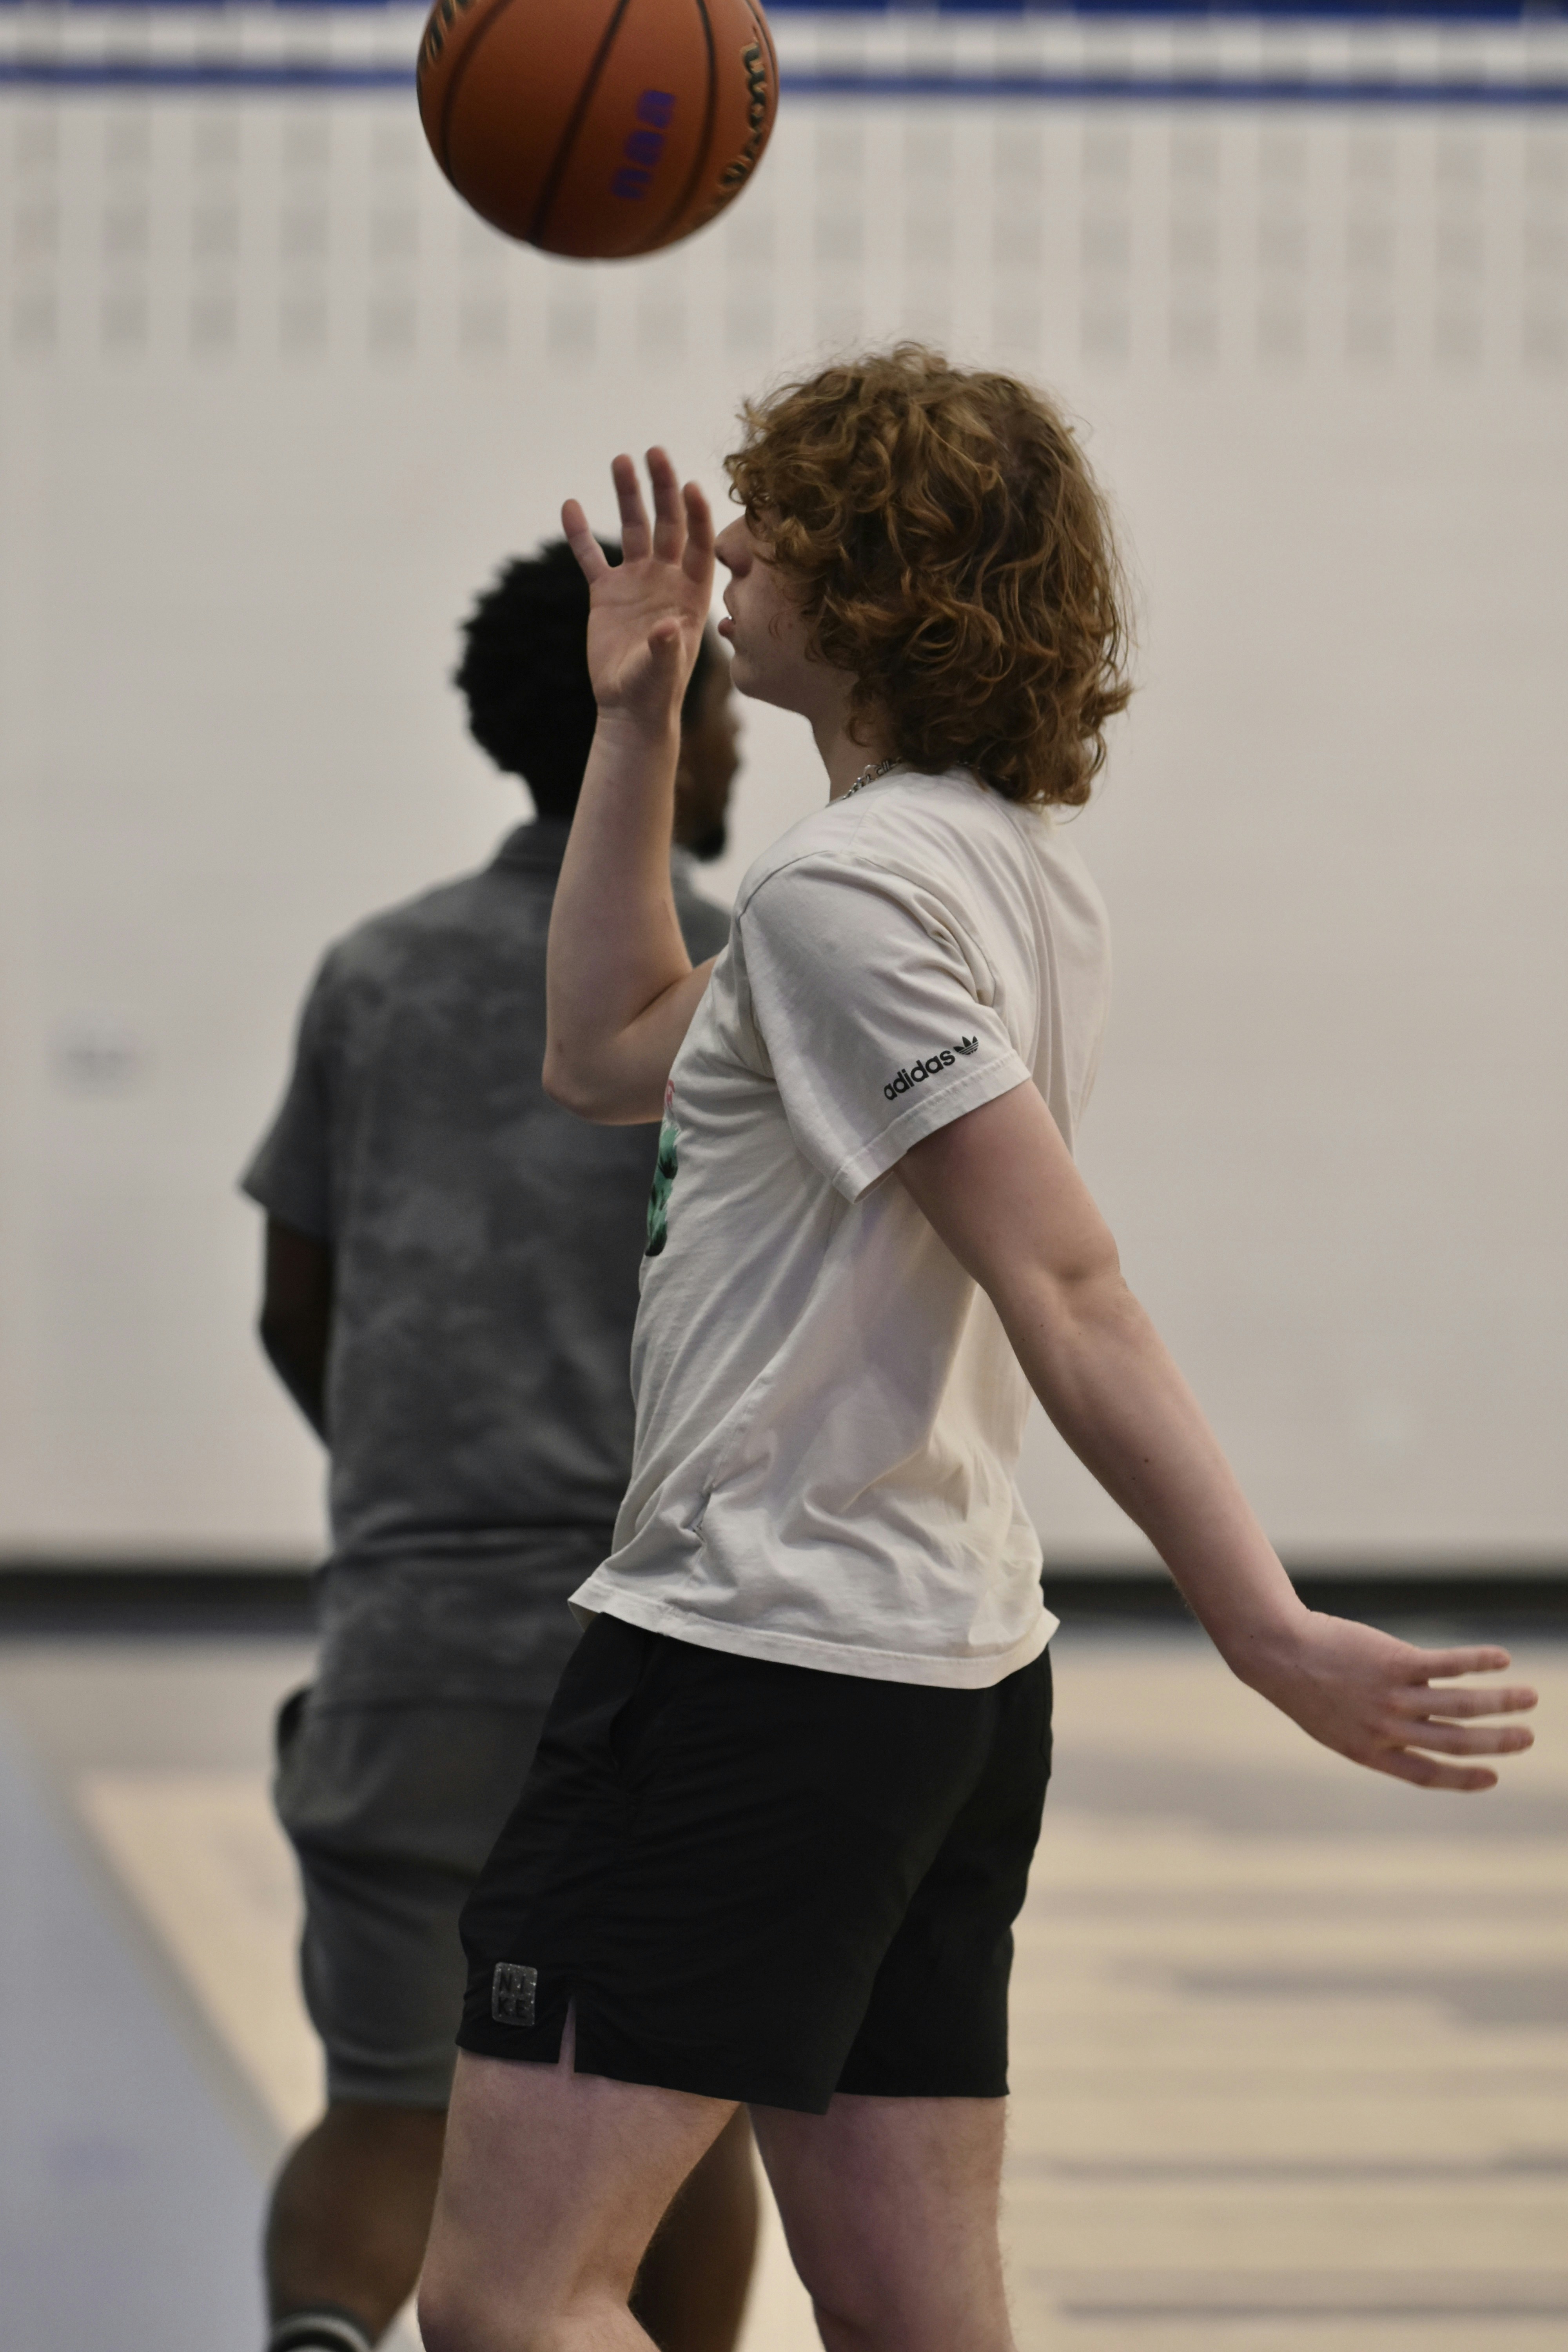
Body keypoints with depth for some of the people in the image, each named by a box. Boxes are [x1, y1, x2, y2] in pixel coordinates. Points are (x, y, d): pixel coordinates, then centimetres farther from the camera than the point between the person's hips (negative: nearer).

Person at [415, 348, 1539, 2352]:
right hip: (949, 1671, 10)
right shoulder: (1010, 866, 14)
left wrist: (1267, 1629, -27)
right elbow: (610, 1055, 26)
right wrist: (636, 719, 20)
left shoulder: (845, 889, -15)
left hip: (753, 1667, -10)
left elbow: (1065, 1294, -23)